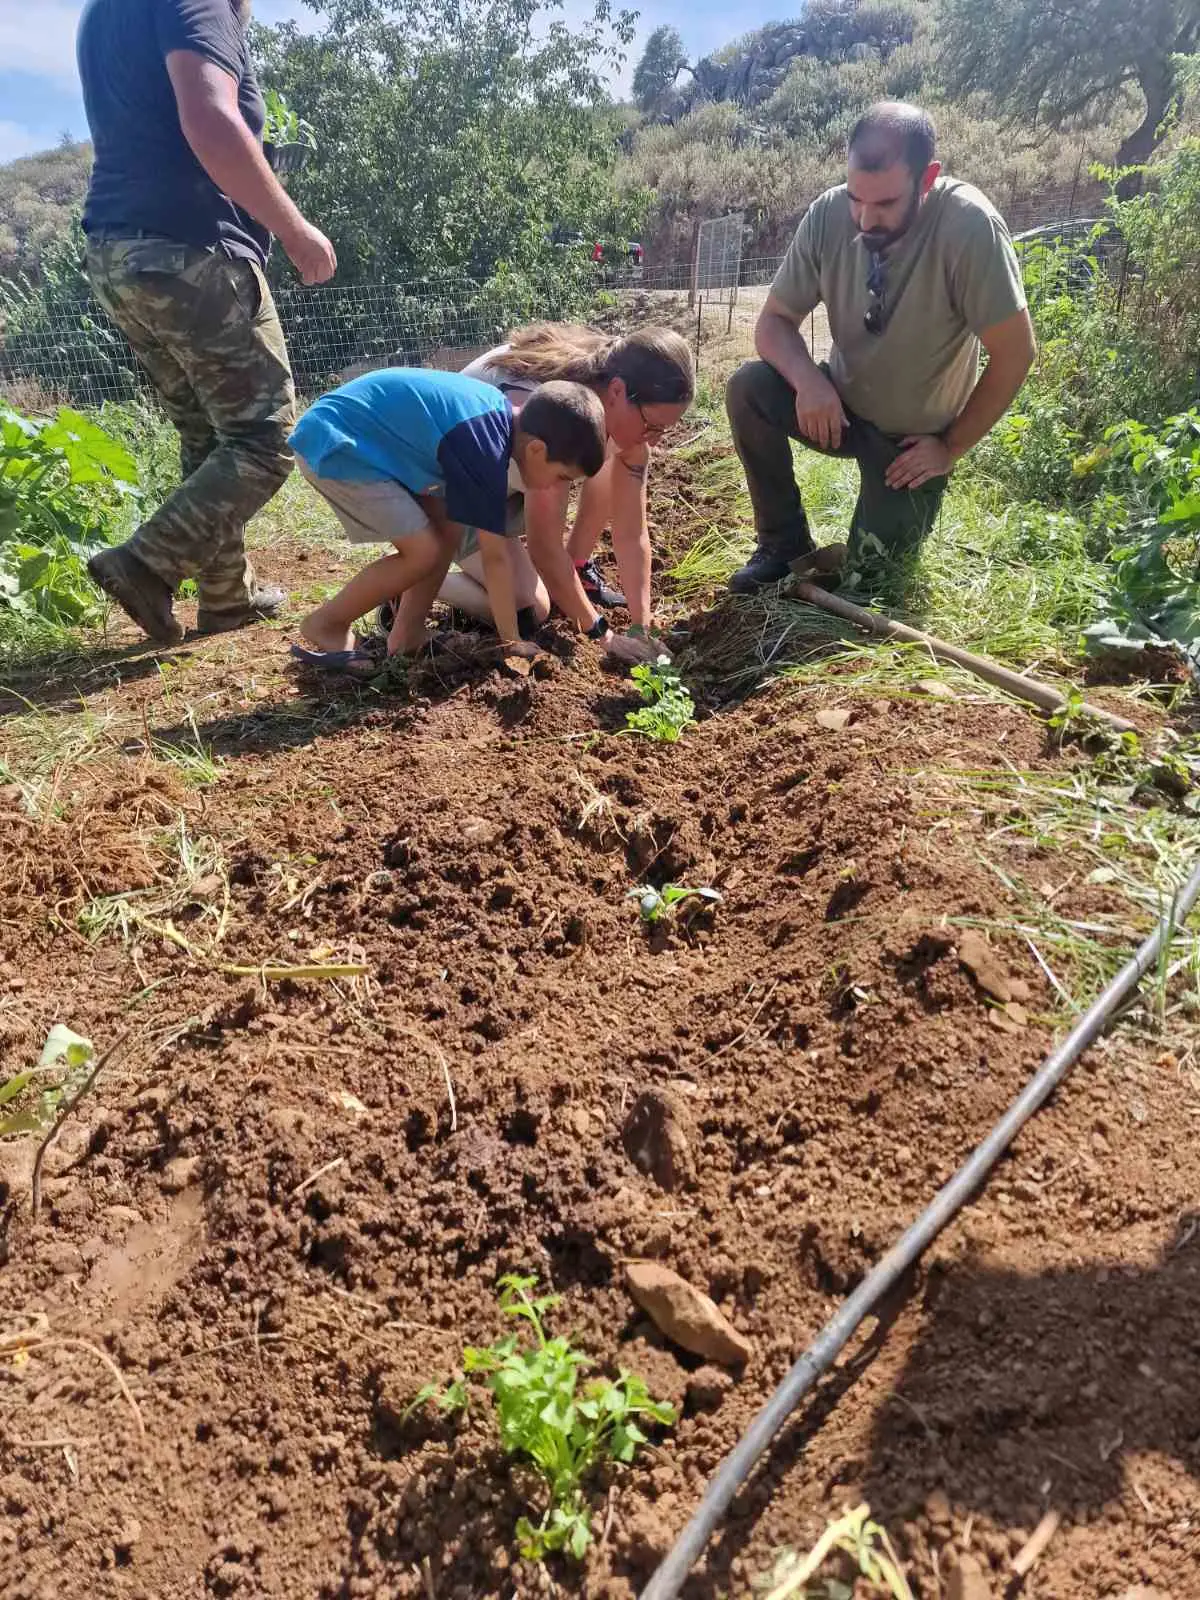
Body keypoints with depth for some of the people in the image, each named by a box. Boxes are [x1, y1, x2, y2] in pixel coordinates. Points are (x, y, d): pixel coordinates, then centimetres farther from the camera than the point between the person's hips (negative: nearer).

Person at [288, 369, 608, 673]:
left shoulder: (497, 412, 3)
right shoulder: (485, 451, -25)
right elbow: (495, 558, -19)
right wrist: (513, 643, -10)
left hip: (360, 433, 9)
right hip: (331, 445, -9)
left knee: (448, 529, 4)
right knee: (425, 551, -12)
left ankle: (406, 626, 13)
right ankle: (324, 625, 3)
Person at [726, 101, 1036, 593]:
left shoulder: (968, 226, -28)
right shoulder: (829, 214, -17)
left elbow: (1014, 353, -22)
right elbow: (773, 322, -10)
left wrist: (952, 447, -16)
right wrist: (808, 379, -30)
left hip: (914, 436, -3)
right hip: (842, 404, 3)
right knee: (747, 389, -24)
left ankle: (901, 513, 30)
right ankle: (784, 542, -6)